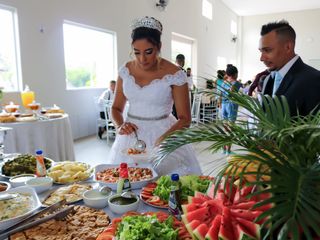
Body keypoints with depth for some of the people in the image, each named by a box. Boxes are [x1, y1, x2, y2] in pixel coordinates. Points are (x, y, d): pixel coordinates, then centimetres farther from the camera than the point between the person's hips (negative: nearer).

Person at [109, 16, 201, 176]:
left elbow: (185, 119, -9)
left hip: (163, 134, -3)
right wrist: (120, 125, -11)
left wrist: (163, 139, -25)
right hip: (132, 135, 4)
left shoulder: (175, 75, -12)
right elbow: (116, 108, 10)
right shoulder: (126, 70, 0)